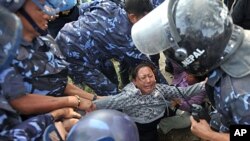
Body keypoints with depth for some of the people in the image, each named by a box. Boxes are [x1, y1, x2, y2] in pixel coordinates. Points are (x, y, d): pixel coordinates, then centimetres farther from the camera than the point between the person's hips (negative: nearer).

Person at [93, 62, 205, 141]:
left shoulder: (160, 88, -15)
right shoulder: (129, 96, -31)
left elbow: (182, 91, -18)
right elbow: (110, 101, -46)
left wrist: (204, 85, -28)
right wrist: (92, 105, -64)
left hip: (154, 127, 5)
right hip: (136, 132, -5)